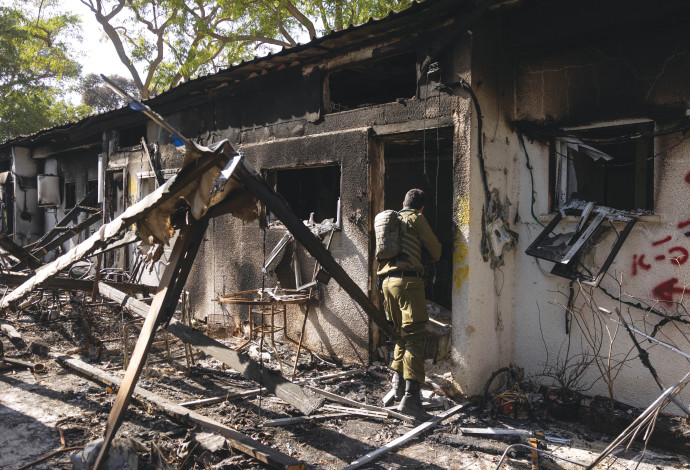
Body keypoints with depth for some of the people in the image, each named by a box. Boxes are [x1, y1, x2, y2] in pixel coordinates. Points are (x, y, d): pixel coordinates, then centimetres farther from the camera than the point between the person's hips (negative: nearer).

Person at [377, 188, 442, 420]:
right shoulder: (417, 219, 3)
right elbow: (435, 251, 8)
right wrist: (433, 257, 29)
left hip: (387, 281, 7)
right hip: (409, 281, -7)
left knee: (401, 334, 19)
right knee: (415, 337, -10)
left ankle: (398, 384, 23)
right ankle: (410, 397, -17)